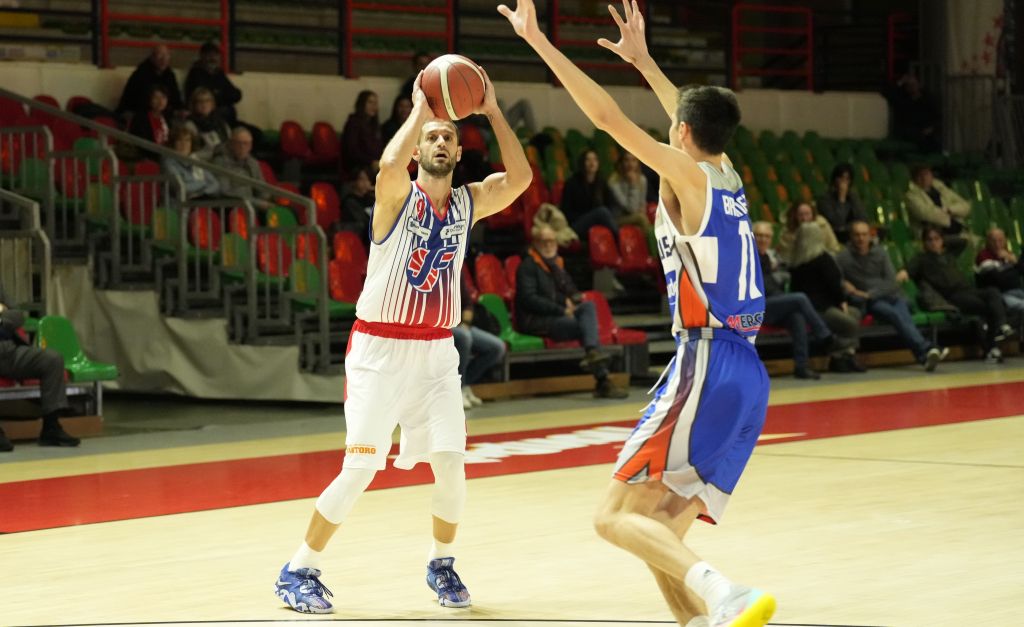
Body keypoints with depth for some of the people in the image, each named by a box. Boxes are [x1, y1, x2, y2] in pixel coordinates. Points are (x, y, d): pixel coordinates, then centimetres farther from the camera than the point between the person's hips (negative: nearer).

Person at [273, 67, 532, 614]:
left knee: (450, 464, -4)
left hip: (437, 351, 5)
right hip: (380, 348, -5)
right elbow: (390, 165, -33)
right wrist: (419, 108, -21)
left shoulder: (469, 202, 6)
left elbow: (520, 178, -9)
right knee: (361, 468, -9)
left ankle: (442, 563, 20)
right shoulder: (397, 195, -9)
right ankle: (298, 570, 5)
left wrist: (492, 111, -10)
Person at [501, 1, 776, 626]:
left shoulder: (688, 177, -4)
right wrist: (642, 59, 47)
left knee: (619, 516, -11)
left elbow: (608, 116, -11)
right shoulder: (728, 175, 16)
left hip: (707, 366, -8)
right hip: (748, 372, 8)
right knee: (662, 532, 11)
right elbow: (696, 118, 37)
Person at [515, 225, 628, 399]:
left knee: (588, 306, -20)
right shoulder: (528, 266, -3)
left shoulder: (556, 264, 21)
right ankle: (602, 381, -31)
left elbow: (572, 291, 24)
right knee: (588, 325, -25)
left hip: (557, 315, 7)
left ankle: (592, 353, -37)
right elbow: (529, 299, -14)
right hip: (535, 321, -7)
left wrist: (571, 301, -3)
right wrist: (561, 310, -19)